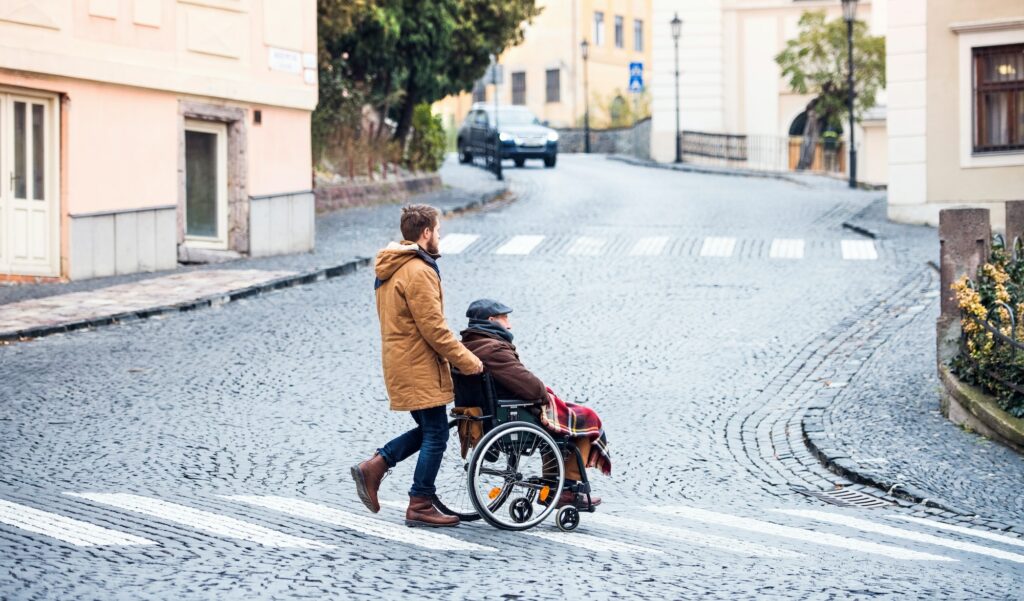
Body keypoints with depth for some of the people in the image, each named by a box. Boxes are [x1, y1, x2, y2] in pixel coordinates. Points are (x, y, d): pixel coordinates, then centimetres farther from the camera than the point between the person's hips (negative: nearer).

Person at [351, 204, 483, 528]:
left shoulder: (389, 269, 13)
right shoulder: (418, 272, -19)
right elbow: (433, 328, -21)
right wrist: (466, 360, -12)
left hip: (400, 363, 10)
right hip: (419, 367, -10)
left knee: (427, 429, 17)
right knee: (435, 434, -1)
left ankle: (373, 468, 10)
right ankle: (420, 506, 3)